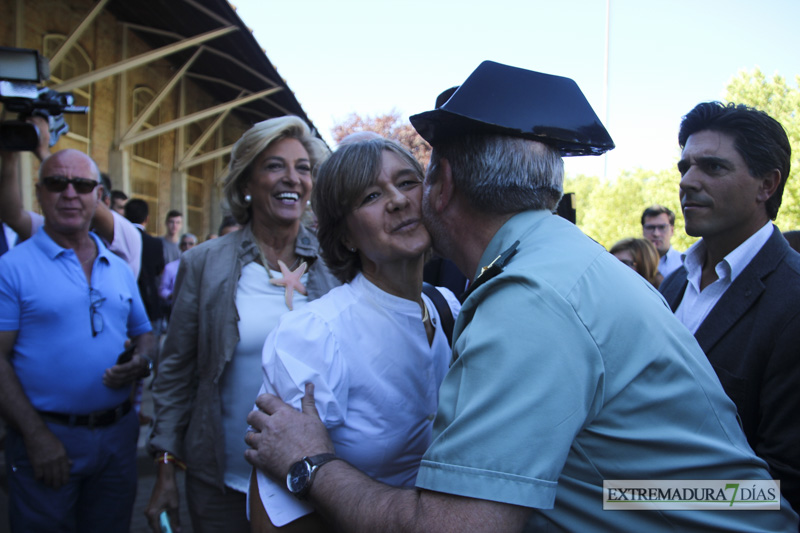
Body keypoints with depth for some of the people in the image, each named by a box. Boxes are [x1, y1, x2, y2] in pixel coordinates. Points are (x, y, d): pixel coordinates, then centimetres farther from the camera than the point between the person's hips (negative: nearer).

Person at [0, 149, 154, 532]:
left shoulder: (119, 270, 9)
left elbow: (143, 334, 17)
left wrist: (141, 362, -6)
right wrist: (36, 435, -16)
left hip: (119, 432, 5)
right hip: (47, 437, -4)